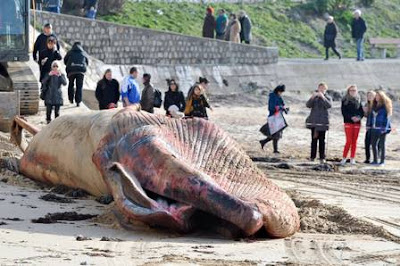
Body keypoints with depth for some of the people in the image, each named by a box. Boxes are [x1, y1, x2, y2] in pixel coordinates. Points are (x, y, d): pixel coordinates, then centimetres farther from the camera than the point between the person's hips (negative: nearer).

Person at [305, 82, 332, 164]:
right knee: (314, 139, 4)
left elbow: (329, 105, -13)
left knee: (322, 140, -3)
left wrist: (323, 97, -22)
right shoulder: (314, 97, 11)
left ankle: (322, 157, -1)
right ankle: (312, 156, 9)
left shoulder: (328, 98, 6)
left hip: (323, 121, -2)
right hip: (314, 121, 2)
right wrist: (312, 97, -17)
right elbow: (308, 105, -2)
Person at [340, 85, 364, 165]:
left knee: (354, 141, 4)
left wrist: (359, 117, -12)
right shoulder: (345, 101, 1)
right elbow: (344, 112, -6)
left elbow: (362, 111, 9)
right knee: (349, 141, -8)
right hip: (348, 123, -3)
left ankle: (352, 158, 9)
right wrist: (351, 117, -19)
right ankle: (344, 158, 0)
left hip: (357, 123, 3)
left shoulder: (358, 101, 12)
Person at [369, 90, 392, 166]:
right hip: (375, 128, 7)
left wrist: (385, 128, -16)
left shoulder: (385, 106, -7)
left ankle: (382, 161, 3)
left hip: (382, 128, -7)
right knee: (374, 144, 7)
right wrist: (371, 125, 9)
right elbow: (372, 115, 17)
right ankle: (375, 160, 16)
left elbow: (387, 117, -10)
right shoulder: (375, 105, 13)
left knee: (381, 144, -3)